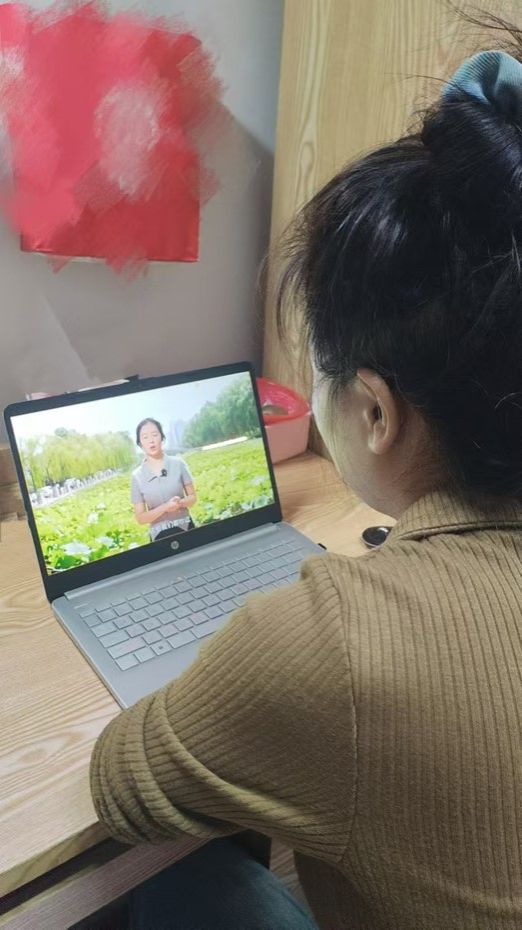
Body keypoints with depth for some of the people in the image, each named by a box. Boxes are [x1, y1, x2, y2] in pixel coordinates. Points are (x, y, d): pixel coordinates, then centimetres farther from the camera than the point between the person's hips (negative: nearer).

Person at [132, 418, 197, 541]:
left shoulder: (178, 464, -4)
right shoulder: (137, 476, -6)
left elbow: (192, 497, 4)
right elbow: (140, 518, -4)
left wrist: (180, 503, -18)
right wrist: (165, 507, -19)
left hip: (186, 528, 1)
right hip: (160, 535, -1)